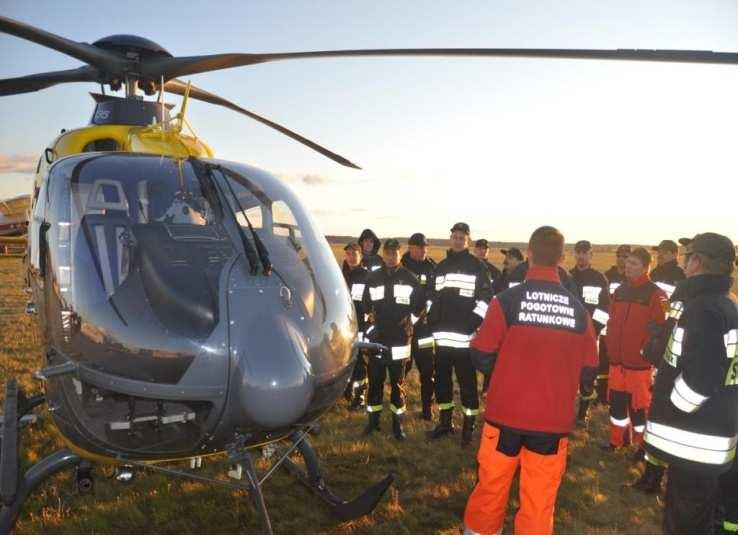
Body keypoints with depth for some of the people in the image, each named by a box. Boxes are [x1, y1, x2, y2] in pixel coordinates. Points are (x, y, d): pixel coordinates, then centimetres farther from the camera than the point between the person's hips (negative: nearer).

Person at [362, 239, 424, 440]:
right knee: (375, 381, 8)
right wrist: (370, 318, 9)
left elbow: (420, 304, 6)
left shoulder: (410, 278, 1)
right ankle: (373, 419, 20)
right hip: (377, 338, 2)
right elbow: (366, 304, 18)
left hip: (400, 339, -2)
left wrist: (409, 321, -1)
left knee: (397, 382, 6)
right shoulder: (373, 278, 7)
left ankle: (397, 422, 16)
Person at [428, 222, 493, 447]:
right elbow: (433, 296, 21)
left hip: (465, 336, -5)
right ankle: (445, 422, 28)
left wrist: (473, 322, -14)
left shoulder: (477, 266, -1)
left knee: (467, 382, -1)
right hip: (442, 335, 6)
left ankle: (468, 427, 10)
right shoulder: (440, 266, 15)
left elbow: (486, 297, -6)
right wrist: (432, 321, 11)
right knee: (441, 380, 13)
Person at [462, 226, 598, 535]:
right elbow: (588, 369, 4)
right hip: (553, 420, 2)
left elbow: (482, 357, -8)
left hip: (506, 414, -1)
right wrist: (582, 389, 26)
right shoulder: (578, 309, -3)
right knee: (540, 500, 12)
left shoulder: (507, 300, -12)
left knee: (491, 487, 16)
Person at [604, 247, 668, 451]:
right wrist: (611, 349, 9)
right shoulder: (620, 290, 10)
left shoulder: (656, 294, -9)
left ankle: (644, 445, 21)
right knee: (617, 401, 14)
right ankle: (617, 440, 30)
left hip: (639, 361, -6)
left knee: (639, 404, 4)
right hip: (617, 359, 6)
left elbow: (659, 329, -12)